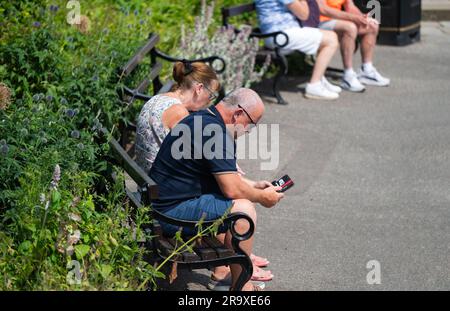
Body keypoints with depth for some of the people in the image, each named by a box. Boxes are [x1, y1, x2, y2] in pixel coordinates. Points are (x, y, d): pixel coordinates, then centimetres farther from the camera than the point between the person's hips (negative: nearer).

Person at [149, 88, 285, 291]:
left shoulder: (201, 119, 13)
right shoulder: (215, 132, -21)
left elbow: (224, 175, 27)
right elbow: (232, 189, -22)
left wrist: (254, 186, 21)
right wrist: (261, 197, -5)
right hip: (172, 212, -11)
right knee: (243, 208, -20)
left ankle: (221, 269, 23)